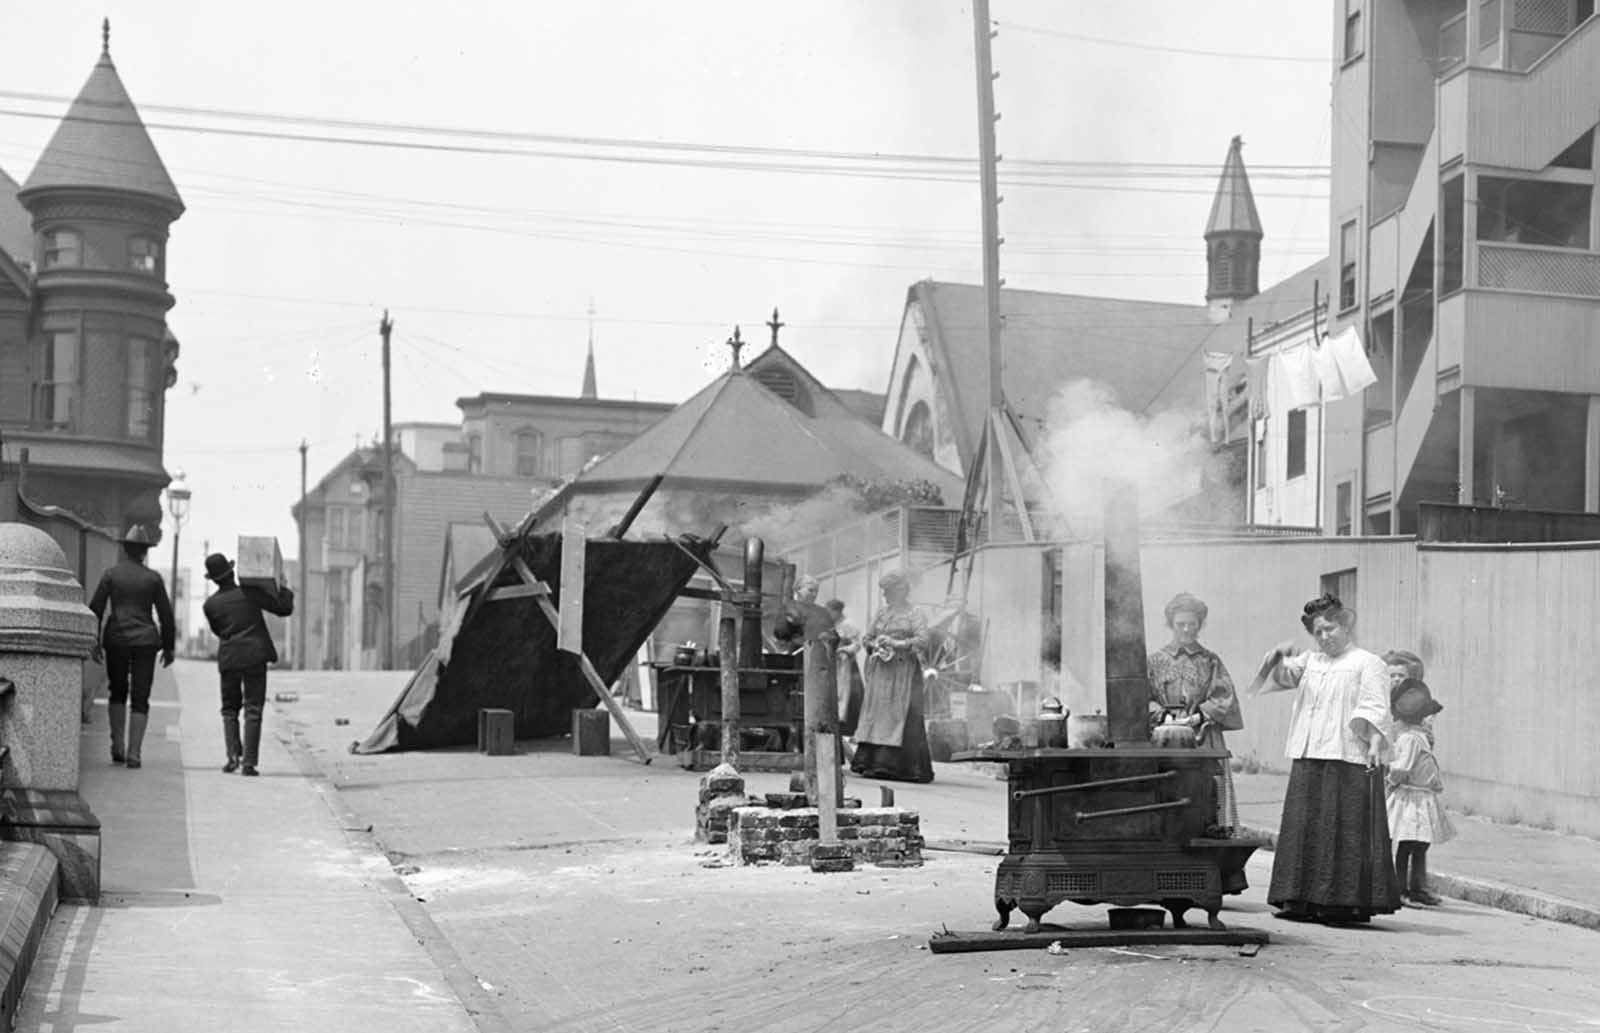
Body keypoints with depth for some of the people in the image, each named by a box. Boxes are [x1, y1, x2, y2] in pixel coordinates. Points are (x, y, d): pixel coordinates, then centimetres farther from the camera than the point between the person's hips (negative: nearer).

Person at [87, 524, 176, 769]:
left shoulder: (110, 574, 0)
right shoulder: (153, 578, 0)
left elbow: (95, 609, -3)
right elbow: (166, 615, 1)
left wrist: (94, 642, 2)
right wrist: (169, 646, 10)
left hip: (116, 640, 1)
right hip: (145, 641, -1)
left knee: (117, 693, 19)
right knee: (140, 699, 3)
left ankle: (118, 746, 10)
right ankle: (134, 753, -5)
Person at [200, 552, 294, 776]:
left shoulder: (210, 604, 2)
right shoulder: (250, 592, -6)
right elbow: (284, 608, -1)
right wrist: (284, 590, 15)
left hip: (228, 659, 2)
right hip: (255, 657, -2)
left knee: (229, 710, 14)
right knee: (253, 710, 1)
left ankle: (233, 755, -1)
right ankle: (249, 761, -4)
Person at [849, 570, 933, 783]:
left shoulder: (915, 615, 1)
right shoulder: (881, 614, 18)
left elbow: (922, 640, -10)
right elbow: (867, 638, 18)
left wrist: (896, 643, -17)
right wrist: (875, 646, -4)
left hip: (903, 672, -5)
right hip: (879, 671, 5)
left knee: (900, 714, -11)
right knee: (876, 713, -2)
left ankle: (898, 766, -12)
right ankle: (871, 762, -3)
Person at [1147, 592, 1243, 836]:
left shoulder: (1211, 661, 12)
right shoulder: (1156, 661, 11)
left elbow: (1224, 697, 2)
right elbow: (1145, 699, 4)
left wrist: (1199, 715, -11)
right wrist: (1163, 715, -13)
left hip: (1203, 738, 0)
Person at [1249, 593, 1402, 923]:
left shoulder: (1368, 664, 3)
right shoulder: (1310, 662, 20)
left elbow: (1375, 709, -5)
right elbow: (1282, 675, 9)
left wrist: (1375, 744, -18)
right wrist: (1280, 658, -12)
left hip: (1348, 759, -6)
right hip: (1307, 759, 6)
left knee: (1345, 831, -7)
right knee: (1304, 829, 4)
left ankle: (1348, 902, -5)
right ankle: (1301, 899, 8)